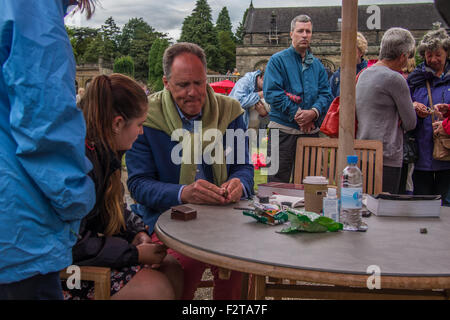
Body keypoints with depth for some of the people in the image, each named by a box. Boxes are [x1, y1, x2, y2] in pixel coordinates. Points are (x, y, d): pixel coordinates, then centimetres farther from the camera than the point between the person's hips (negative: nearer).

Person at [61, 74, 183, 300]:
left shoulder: (102, 152, 4)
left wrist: (136, 232, -1)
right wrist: (135, 254, -18)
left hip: (87, 251, 9)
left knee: (172, 269, 0)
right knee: (156, 288, -20)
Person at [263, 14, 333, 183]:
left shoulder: (317, 64, 15)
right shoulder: (278, 60, 0)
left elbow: (326, 94, 6)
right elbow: (272, 93, -11)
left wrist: (314, 112, -15)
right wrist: (296, 114, -16)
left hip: (312, 130, 5)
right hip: (283, 129, -4)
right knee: (278, 181, -2)